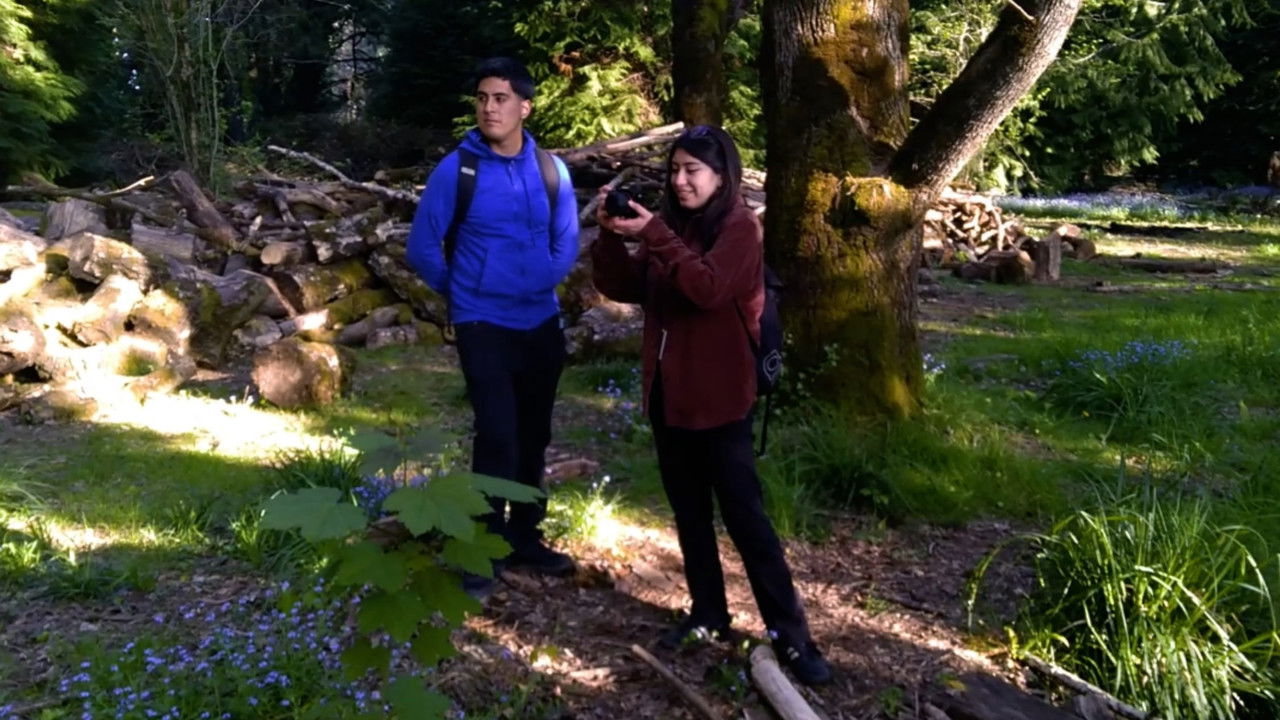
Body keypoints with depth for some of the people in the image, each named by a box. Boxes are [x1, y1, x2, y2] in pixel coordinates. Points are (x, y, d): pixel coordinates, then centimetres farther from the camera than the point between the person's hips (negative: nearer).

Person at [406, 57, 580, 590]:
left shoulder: (551, 170, -1)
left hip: (542, 323, 4)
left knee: (534, 435, 12)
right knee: (498, 436, -9)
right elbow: (422, 248, -3)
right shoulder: (456, 170, -9)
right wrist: (462, 290, 6)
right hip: (483, 325, -4)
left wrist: (541, 284, 5)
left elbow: (566, 242, 12)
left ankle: (525, 538, 28)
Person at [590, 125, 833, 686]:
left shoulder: (740, 228, -9)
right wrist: (610, 234, -11)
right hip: (667, 391, 7)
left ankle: (790, 635, 5)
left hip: (718, 396, -7)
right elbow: (623, 288, 4)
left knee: (745, 516, -4)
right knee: (688, 511, 14)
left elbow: (709, 287, -26)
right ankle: (708, 615, 28)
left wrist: (654, 235, -27)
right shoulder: (670, 223, 10)